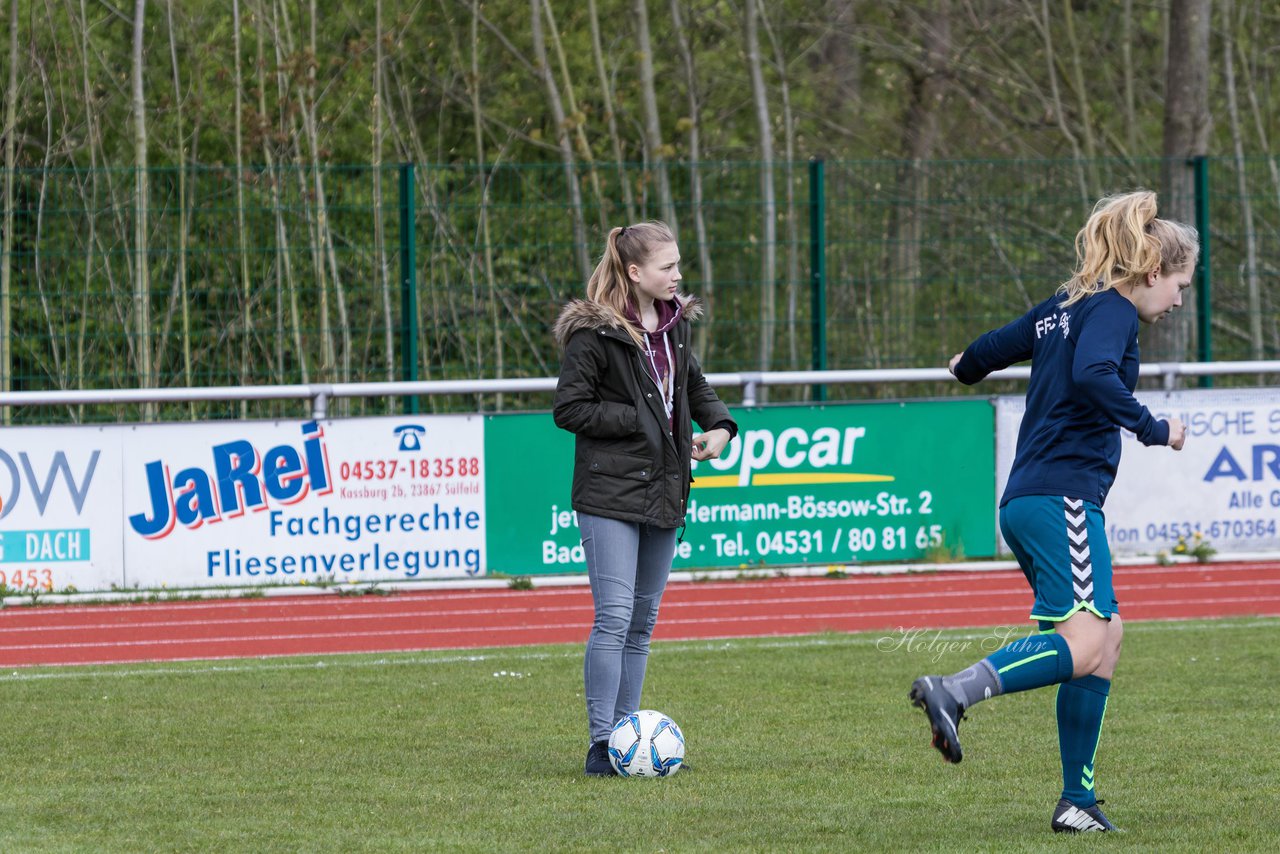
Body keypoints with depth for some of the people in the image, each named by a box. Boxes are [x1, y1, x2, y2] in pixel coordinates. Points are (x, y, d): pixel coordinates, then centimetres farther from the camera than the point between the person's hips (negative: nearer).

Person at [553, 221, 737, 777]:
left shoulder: (673, 323, 11)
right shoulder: (595, 333, -12)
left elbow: (692, 383, 25)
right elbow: (569, 408, -13)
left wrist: (719, 423, 5)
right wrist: (641, 424, -16)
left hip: (663, 493, 8)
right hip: (610, 494, -8)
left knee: (643, 621, 11)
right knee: (614, 617, -12)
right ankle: (601, 746, -9)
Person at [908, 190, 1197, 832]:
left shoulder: (1066, 309, 20)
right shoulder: (1113, 311, -6)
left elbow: (994, 347, 31)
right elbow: (1092, 375, -26)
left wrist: (968, 366, 53)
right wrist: (1152, 429, -17)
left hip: (1026, 503, 10)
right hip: (1062, 497, -10)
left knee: (1105, 635, 9)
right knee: (1083, 641, -20)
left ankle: (1078, 801, 6)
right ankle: (954, 691, -35)